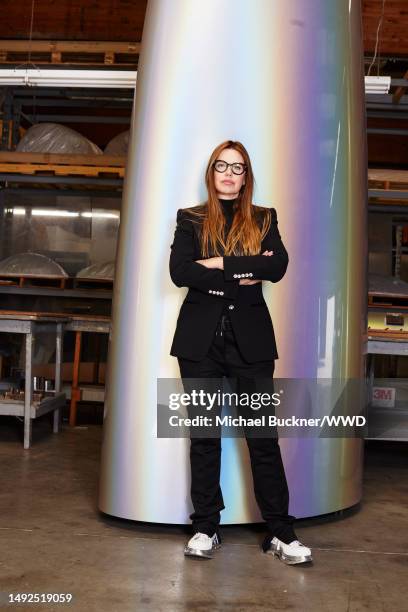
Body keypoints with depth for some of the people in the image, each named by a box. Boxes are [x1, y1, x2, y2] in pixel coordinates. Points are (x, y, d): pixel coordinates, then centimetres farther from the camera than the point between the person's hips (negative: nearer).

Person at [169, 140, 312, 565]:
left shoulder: (264, 219, 10)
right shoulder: (190, 220, 8)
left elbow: (278, 266, -8)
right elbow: (180, 271, -9)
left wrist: (220, 264, -13)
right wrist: (243, 274, -11)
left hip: (251, 336, 0)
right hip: (201, 336, 0)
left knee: (263, 434, 0)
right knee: (204, 433, 7)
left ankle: (281, 532, 10)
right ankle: (205, 528, 18)